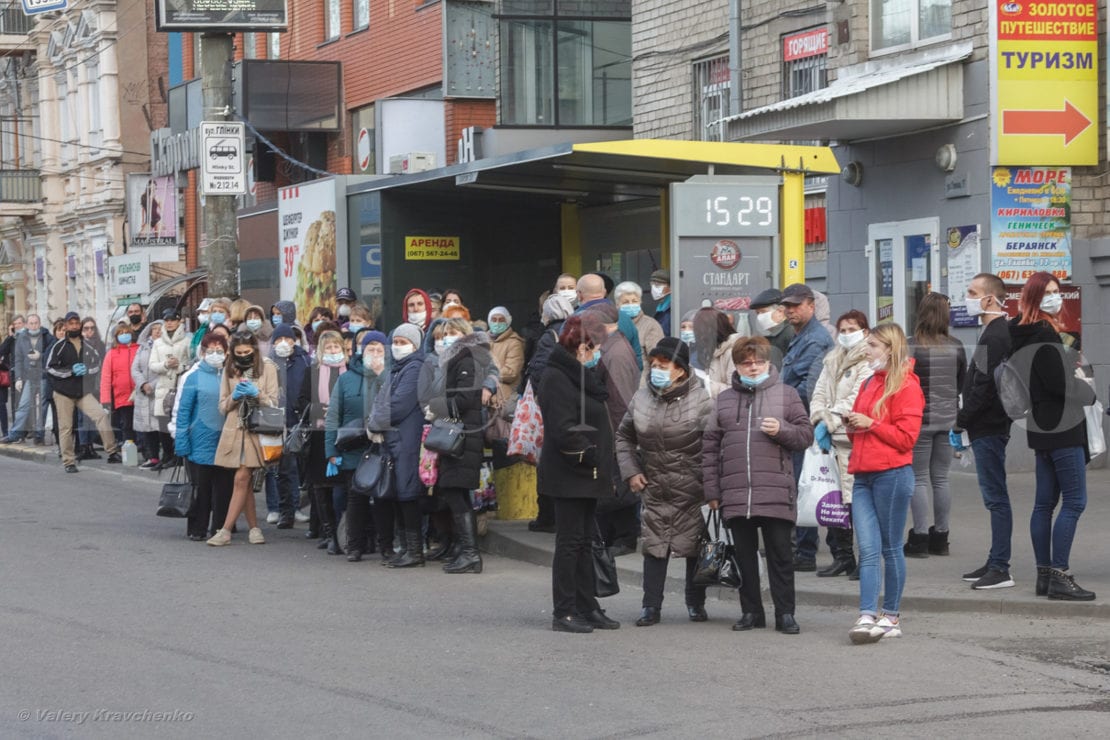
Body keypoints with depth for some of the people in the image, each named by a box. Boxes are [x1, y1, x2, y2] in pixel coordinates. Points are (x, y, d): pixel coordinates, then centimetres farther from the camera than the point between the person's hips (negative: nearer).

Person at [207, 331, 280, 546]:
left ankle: (225, 530, -14)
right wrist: (234, 396, -8)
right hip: (234, 430, 4)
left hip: (256, 429, -4)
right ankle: (254, 528, 13)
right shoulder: (229, 370, 12)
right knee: (245, 481, 5)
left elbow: (273, 403, 2)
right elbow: (223, 406, 12)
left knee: (242, 478, -12)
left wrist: (257, 394, -15)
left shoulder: (267, 368, 4)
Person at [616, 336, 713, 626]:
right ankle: (651, 606, 7)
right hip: (655, 489, 3)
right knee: (654, 546, 1)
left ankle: (695, 603, 21)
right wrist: (630, 471, 5)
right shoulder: (641, 398, 3)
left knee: (695, 546, 7)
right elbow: (624, 436, 16)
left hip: (692, 492, -3)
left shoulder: (701, 400, -11)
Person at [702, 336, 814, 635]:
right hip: (735, 494, 3)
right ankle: (751, 612, 18)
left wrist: (782, 430, -14)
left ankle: (785, 613, 6)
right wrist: (712, 490, 7)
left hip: (776, 492, -3)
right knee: (745, 554, 9)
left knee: (780, 553, 0)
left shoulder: (786, 394, 6)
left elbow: (806, 434, 5)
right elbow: (710, 447, 12)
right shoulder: (725, 399, 13)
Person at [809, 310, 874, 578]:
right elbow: (819, 393, 17)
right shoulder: (832, 361, 21)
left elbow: (857, 399, -11)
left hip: (855, 438, -7)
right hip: (832, 439, 7)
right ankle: (841, 556, 14)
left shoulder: (870, 362, -3)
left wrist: (831, 421, -13)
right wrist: (820, 420, -1)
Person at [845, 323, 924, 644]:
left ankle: (892, 615, 12)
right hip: (863, 476, 7)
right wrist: (852, 425, 8)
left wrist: (870, 424, -13)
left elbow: (906, 437, -12)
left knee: (890, 547, 3)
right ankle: (867, 617, -10)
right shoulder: (869, 384, 19)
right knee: (868, 549, -3)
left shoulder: (905, 386, -6)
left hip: (892, 473, -7)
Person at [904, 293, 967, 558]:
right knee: (941, 479, 12)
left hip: (919, 420, -4)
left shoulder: (910, 347, -13)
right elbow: (962, 385, 11)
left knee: (918, 479, 2)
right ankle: (940, 536, 16)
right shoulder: (956, 348, 0)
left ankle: (920, 537, -1)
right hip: (948, 420, 4)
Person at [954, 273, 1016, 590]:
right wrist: (963, 423, 17)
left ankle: (999, 568, -7)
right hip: (991, 426, 11)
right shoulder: (1003, 331, 16)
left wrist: (960, 423, -15)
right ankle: (995, 563, 19)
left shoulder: (994, 336, -16)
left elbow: (983, 387, -22)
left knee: (995, 496, -8)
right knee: (995, 496, 13)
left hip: (988, 429, -11)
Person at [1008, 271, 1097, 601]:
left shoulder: (1023, 333, 12)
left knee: (1045, 502, 10)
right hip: (1062, 428, -10)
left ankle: (1044, 574, 13)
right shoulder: (1044, 335, -17)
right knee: (1074, 502, -8)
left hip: (1043, 428, 10)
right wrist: (1087, 389, -2)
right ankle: (1059, 576, -11)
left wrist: (1075, 376, 7)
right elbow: (1059, 384, -21)